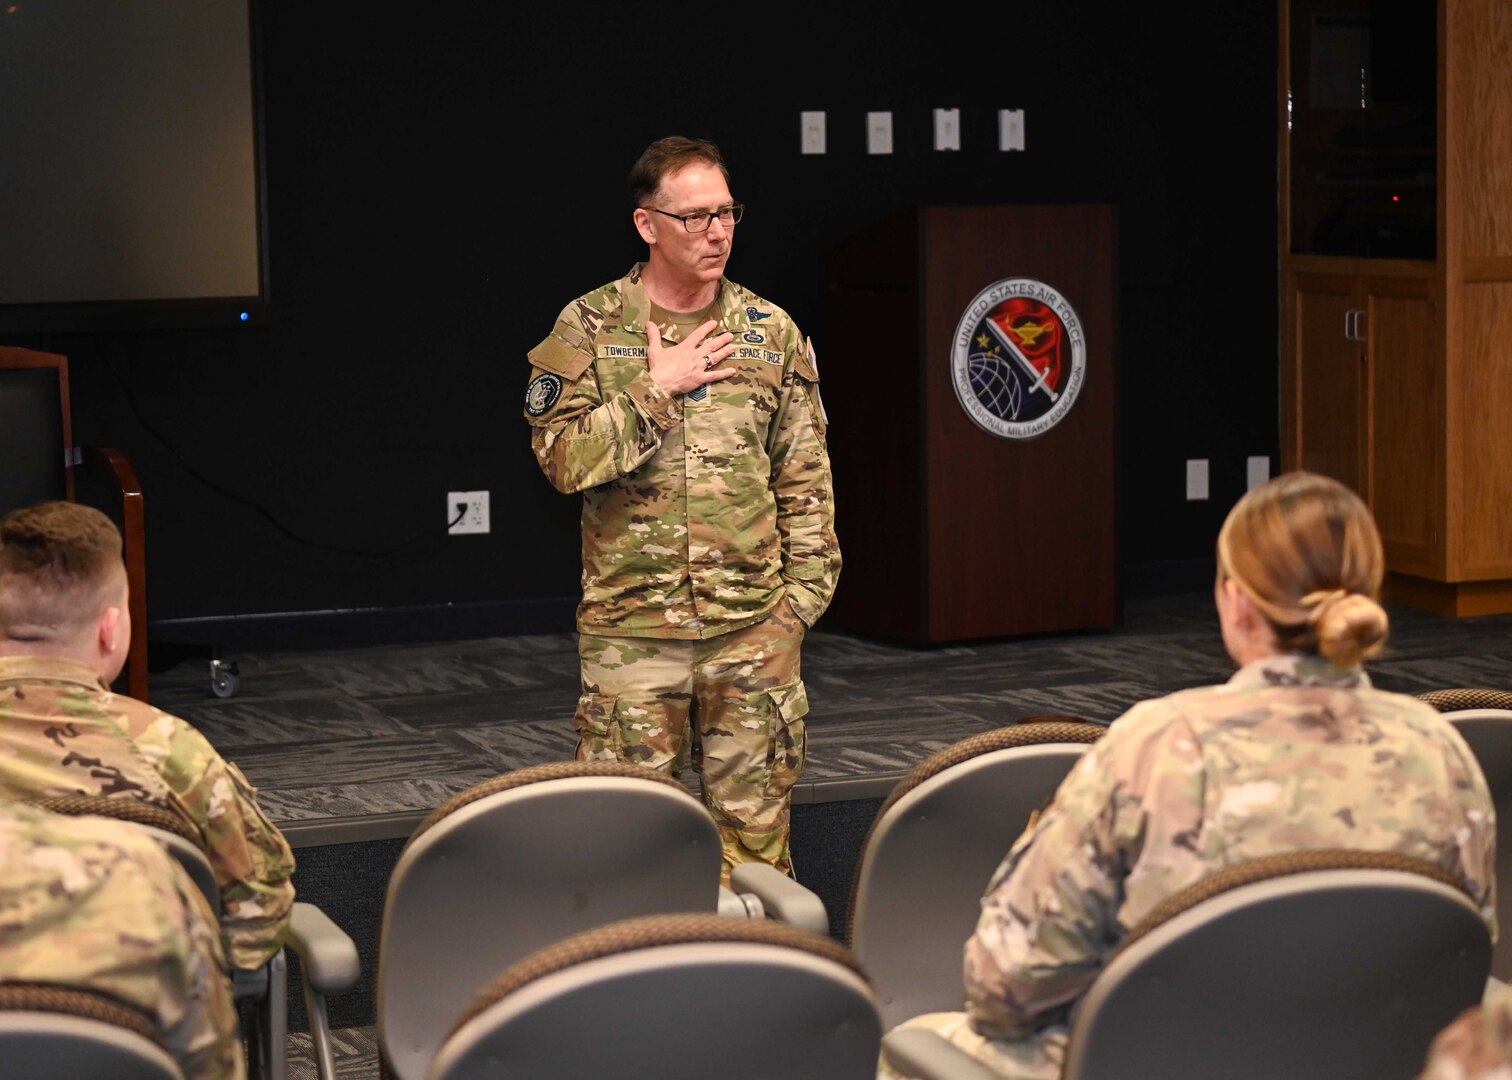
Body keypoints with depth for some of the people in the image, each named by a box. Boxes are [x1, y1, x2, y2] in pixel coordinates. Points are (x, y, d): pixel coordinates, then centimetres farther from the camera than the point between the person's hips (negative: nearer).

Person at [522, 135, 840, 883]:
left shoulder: (771, 332, 7)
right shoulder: (588, 329, 0)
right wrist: (657, 391, -13)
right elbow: (563, 457, -10)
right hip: (629, 629, -2)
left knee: (755, 819, 6)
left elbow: (806, 480, 10)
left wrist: (804, 590, 4)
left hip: (755, 624, 2)